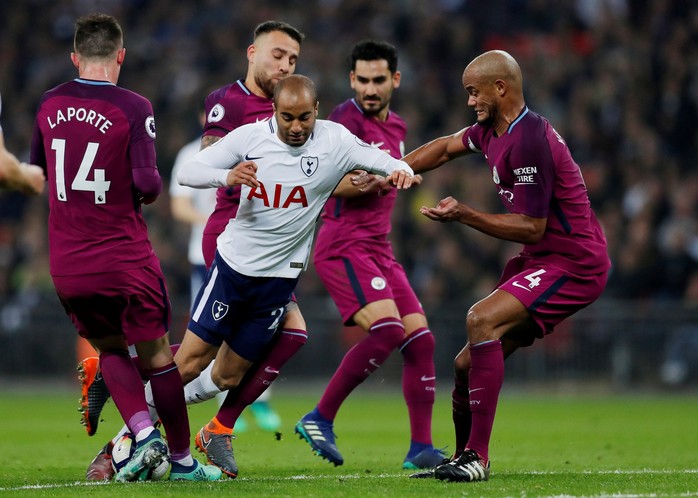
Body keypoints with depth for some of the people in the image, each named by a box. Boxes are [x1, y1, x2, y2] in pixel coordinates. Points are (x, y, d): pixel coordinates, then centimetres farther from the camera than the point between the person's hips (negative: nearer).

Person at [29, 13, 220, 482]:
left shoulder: (50, 104, 3)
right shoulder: (132, 108, -12)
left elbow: (38, 166, 19)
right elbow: (146, 182, -17)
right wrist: (152, 190, 5)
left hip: (66, 265, 4)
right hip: (125, 259, -4)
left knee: (109, 350, 18)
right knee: (156, 354, 9)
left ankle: (144, 433, -1)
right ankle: (181, 458, 16)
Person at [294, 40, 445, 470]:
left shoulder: (396, 127, 18)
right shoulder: (347, 117, -9)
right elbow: (332, 181, -18)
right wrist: (379, 179, -29)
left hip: (379, 250, 8)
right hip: (344, 247, -8)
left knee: (420, 338, -1)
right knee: (387, 330, -24)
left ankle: (421, 449, 3)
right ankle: (320, 419, -13)